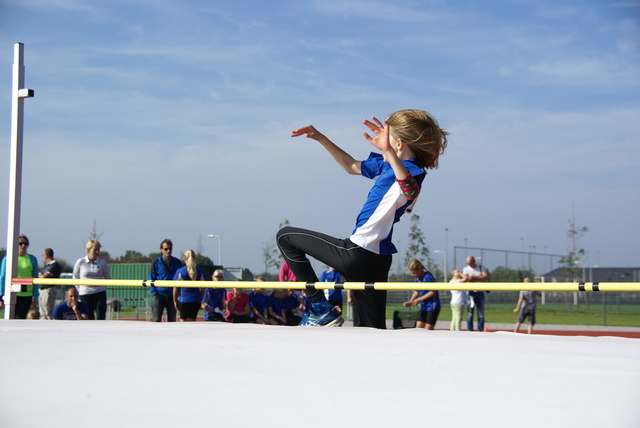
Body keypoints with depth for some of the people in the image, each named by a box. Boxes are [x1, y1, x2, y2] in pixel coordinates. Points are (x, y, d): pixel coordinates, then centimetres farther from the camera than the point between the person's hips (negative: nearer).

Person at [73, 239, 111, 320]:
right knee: (89, 318, 2)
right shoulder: (80, 262, -3)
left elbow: (108, 278, 13)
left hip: (100, 293, 1)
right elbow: (75, 278, 9)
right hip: (85, 294, -1)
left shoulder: (102, 262, 0)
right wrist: (80, 289, 6)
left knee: (101, 316, -6)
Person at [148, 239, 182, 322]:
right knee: (156, 319, -6)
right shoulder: (156, 263, -1)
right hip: (159, 296, -3)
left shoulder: (177, 263, 7)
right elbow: (150, 279, 1)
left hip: (172, 296, 3)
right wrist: (154, 294, -8)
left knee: (172, 320, 6)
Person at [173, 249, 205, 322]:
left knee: (183, 320, 6)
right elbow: (202, 289, 6)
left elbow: (175, 288, -3)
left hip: (183, 300, -2)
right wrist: (200, 300, 16)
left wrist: (175, 300, 7)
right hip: (195, 301, 2)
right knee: (192, 321, 7)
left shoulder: (180, 271, -5)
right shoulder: (199, 271, 3)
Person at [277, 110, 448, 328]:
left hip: (358, 254, -10)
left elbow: (410, 189, -43)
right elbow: (351, 166, 27)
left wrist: (389, 151, -59)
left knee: (285, 236, 5)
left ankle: (321, 308, 1)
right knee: (371, 330, 15)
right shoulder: (385, 165, 12)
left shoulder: (412, 172, -17)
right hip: (376, 259, 10)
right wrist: (321, 138, 20)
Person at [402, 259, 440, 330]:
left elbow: (433, 292, -21)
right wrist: (410, 302, -1)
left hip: (432, 306, -8)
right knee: (418, 327, 4)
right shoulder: (417, 279, 7)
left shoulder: (428, 277, -19)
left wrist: (419, 299, -18)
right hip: (423, 307, 8)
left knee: (428, 329, -8)